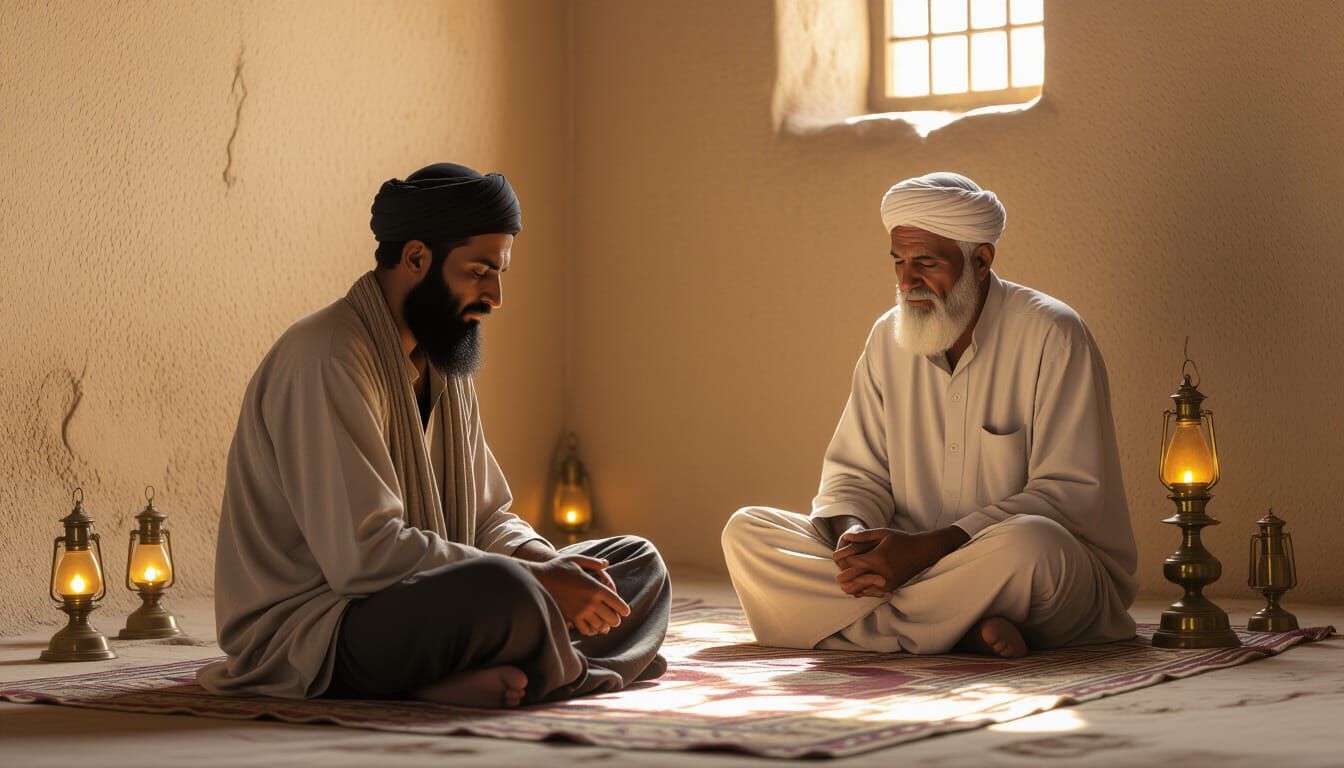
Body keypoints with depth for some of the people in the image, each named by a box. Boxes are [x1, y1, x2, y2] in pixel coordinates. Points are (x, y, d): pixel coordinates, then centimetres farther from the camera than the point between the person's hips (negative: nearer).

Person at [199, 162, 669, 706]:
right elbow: (365, 552, -26)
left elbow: (486, 518, 16)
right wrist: (537, 580, -23)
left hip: (423, 606, 11)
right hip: (311, 632, -10)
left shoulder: (446, 366, 14)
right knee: (504, 591, -39)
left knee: (636, 562, 3)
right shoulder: (329, 357, -17)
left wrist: (551, 565, -8)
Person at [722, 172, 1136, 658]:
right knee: (745, 531, -12)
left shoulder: (1051, 335, -9)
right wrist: (853, 536, -16)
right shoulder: (889, 338, 9)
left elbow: (1070, 492, -15)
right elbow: (855, 473, 10)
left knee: (1029, 542, -41)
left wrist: (927, 547, -24)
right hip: (912, 563, 5)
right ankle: (963, 632, -25)